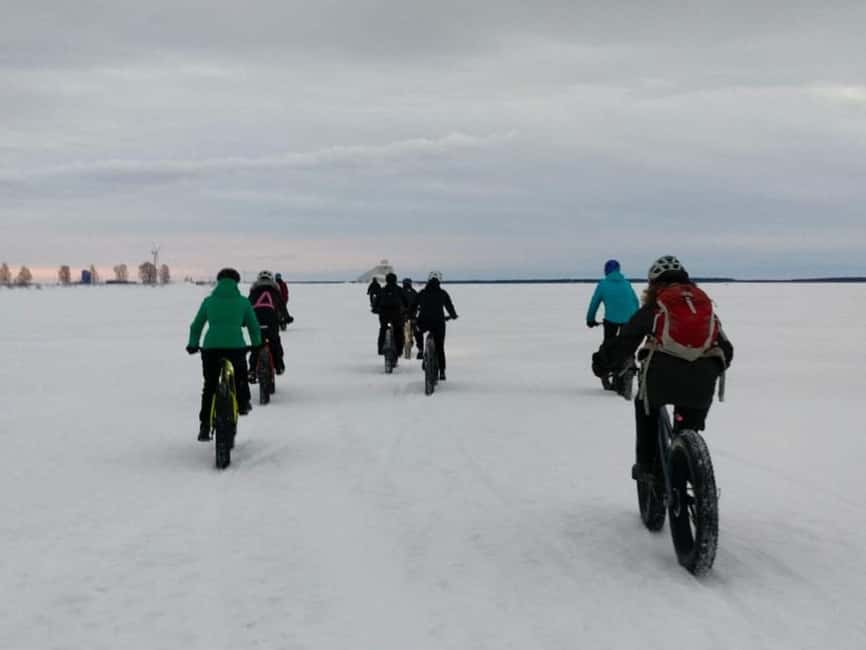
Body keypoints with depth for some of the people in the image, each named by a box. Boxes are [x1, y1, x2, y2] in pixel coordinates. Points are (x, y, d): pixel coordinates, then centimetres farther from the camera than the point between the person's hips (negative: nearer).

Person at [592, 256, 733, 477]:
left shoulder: (654, 307, 12)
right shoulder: (705, 303, 23)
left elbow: (624, 342, 10)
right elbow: (726, 348, 24)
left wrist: (602, 363, 25)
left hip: (663, 376, -2)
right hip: (701, 382, 2)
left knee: (646, 406, 29)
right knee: (689, 430, 24)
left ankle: (646, 464, 24)